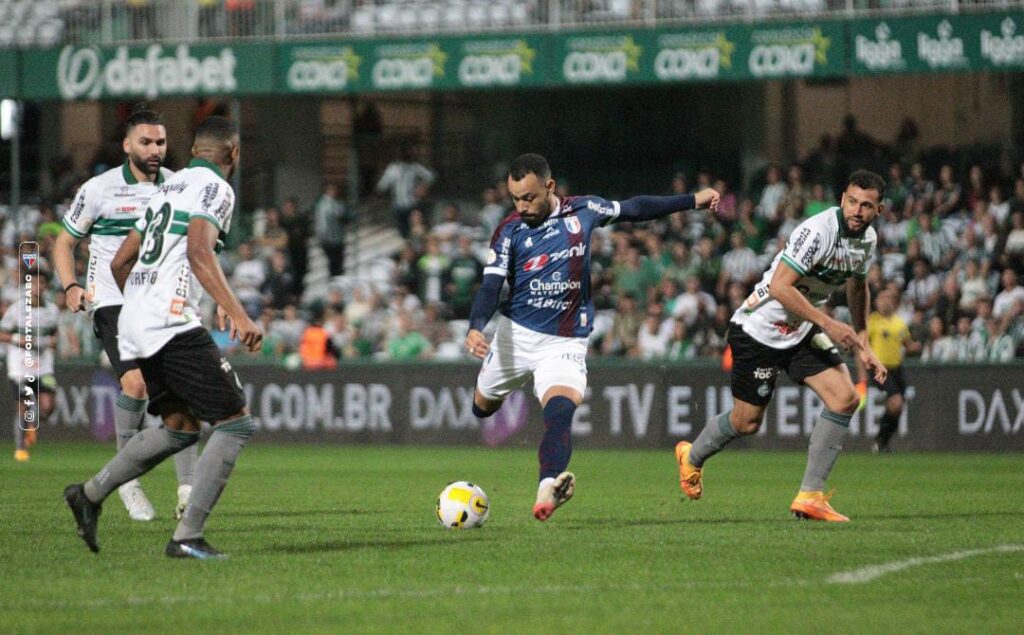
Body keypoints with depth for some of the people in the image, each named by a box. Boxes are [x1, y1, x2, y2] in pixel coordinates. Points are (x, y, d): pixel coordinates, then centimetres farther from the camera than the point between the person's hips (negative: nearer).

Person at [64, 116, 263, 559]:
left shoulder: (169, 188, 23)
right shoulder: (215, 188, -3)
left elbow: (120, 263, 27)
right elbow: (199, 253, -20)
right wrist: (238, 315, -28)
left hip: (133, 325, 9)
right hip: (172, 324, -9)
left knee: (181, 427, 21)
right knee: (236, 423, -6)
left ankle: (90, 494, 18)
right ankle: (187, 536, -13)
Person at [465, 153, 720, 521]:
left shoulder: (583, 211, -1)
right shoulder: (510, 231, -6)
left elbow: (633, 209, 14)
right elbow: (491, 286, -13)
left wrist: (693, 201, 17)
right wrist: (475, 329, -31)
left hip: (566, 342, -1)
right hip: (516, 334, 1)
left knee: (560, 409, -26)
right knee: (482, 407, 16)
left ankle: (547, 490, -46)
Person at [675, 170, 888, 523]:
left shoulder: (867, 239, 1)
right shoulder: (818, 231, -27)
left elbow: (858, 287, 20)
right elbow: (780, 287, -30)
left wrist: (863, 347, 16)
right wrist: (828, 324, -30)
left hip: (803, 333, 8)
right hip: (760, 330, -8)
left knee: (846, 398, -11)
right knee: (747, 421, 3)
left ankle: (810, 497, -6)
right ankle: (692, 457, 37)